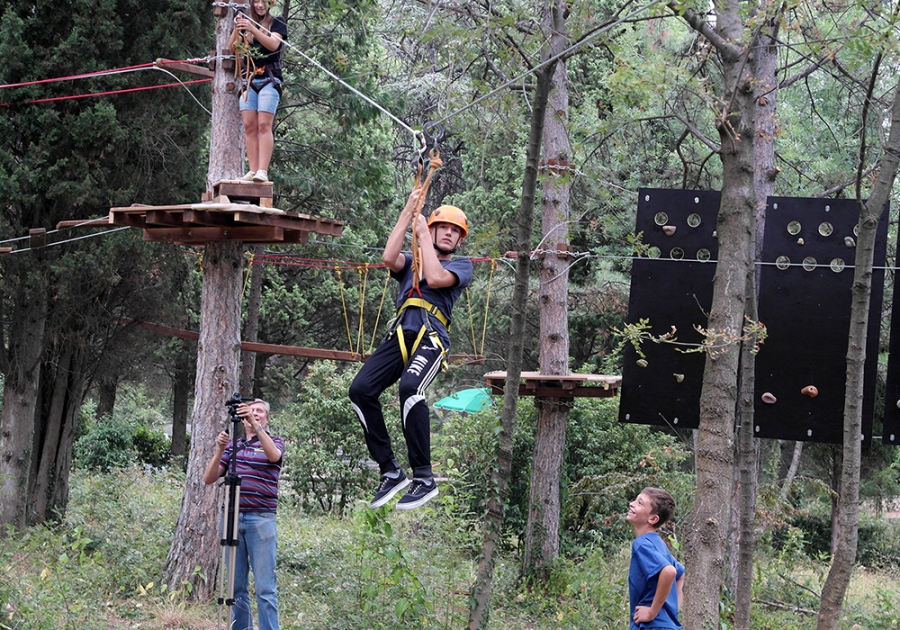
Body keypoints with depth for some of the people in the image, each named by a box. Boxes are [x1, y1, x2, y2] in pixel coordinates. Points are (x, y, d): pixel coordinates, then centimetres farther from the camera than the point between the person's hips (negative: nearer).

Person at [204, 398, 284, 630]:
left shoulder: (274, 442, 7)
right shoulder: (233, 445, 16)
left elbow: (274, 455, -19)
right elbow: (209, 478, 8)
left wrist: (255, 424, -30)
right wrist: (219, 450, -9)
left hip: (261, 519, -4)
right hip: (232, 517, 4)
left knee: (265, 587, -6)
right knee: (236, 586, 6)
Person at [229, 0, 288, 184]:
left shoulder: (277, 22, 6)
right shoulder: (246, 22, 17)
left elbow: (273, 44, -13)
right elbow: (233, 49, 6)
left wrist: (252, 29, -27)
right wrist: (237, 29, -13)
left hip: (269, 80, -4)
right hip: (248, 80, 4)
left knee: (264, 125, -15)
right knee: (249, 126, -5)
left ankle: (263, 171, -22)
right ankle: (253, 170, -7)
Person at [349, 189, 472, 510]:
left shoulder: (461, 266, 19)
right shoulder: (411, 261, 28)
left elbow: (435, 277, -4)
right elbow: (389, 257, 3)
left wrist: (423, 234, 5)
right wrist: (408, 212, 6)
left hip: (431, 338, -4)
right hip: (400, 335, 5)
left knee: (409, 387, -34)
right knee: (360, 389, -19)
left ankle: (424, 478, -31)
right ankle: (391, 472, -11)